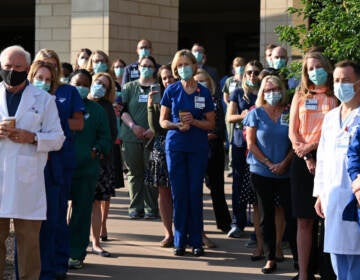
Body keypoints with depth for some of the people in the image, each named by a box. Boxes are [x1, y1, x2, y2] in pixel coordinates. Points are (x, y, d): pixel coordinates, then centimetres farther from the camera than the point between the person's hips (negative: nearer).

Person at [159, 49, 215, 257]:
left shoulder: (204, 92, 3)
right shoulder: (171, 91, 4)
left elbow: (211, 124, 4)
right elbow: (163, 121, 6)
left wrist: (194, 122, -13)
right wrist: (177, 125, -13)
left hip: (198, 147, 0)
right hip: (175, 145, 0)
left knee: (195, 193, 0)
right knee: (179, 193, 2)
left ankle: (196, 241, 7)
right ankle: (180, 241, 9)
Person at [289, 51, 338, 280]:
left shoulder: (336, 97, 5)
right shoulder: (300, 96, 14)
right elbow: (293, 132, 8)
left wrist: (312, 146, -14)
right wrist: (307, 158, -5)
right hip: (303, 160, 2)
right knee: (304, 220, 0)